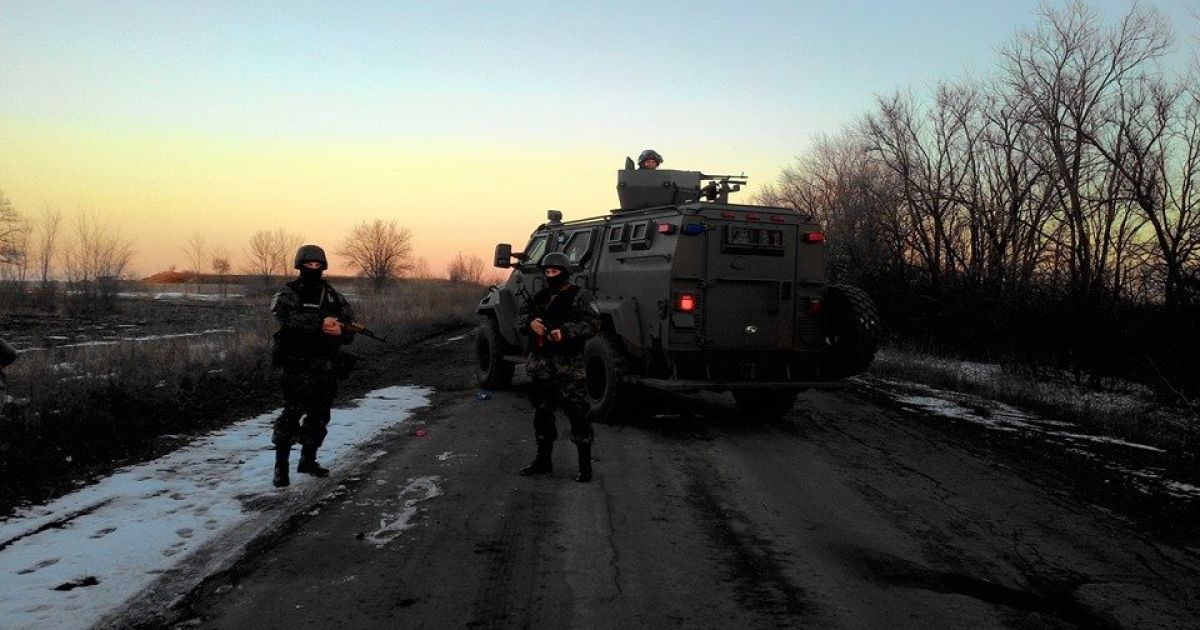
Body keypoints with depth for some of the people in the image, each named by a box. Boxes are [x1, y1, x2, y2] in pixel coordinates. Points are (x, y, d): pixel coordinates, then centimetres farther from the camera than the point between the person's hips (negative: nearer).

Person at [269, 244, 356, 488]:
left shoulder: (331, 294, 13)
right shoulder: (289, 293, -2)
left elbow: (350, 320, 5)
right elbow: (288, 318, -22)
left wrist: (340, 329, -18)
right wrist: (320, 323, -30)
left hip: (326, 366, 6)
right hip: (298, 365, -5)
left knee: (320, 415, 13)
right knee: (292, 413, -12)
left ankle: (308, 461, 28)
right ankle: (281, 467, -5)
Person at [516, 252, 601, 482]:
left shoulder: (580, 297, -4)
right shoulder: (540, 297, 17)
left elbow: (592, 323, -15)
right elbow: (520, 316, 13)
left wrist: (566, 331, -30)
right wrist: (530, 322, -11)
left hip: (568, 366, -7)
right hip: (540, 365, 7)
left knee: (577, 413, -6)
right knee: (542, 412, 14)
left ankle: (585, 465, 0)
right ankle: (543, 460, 27)